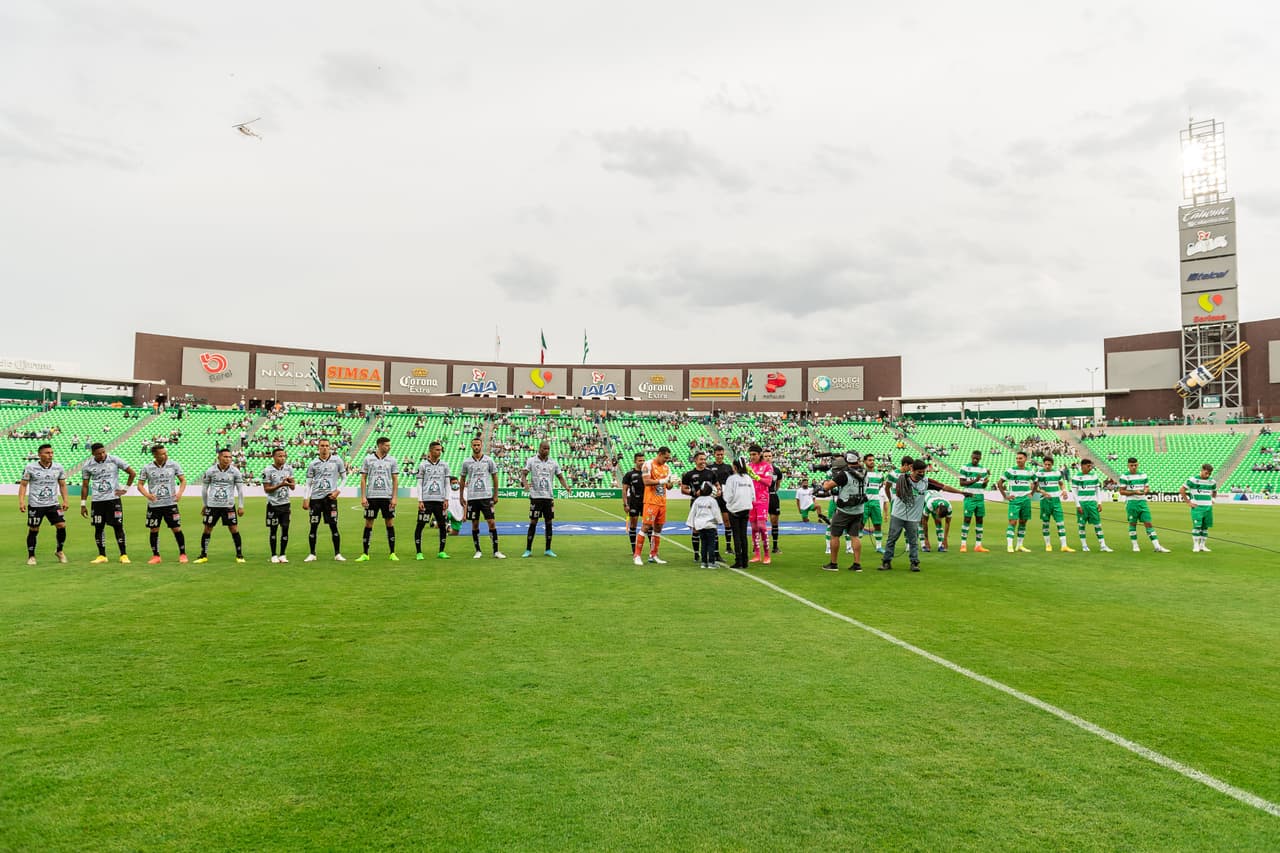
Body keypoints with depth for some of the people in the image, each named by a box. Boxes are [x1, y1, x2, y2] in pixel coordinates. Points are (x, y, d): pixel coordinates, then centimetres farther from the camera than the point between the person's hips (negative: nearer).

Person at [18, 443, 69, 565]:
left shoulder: (59, 467, 3)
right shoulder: (30, 467, -6)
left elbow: (62, 485, 12)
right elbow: (23, 484, -2)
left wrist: (65, 500, 4)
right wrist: (21, 501, -11)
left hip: (53, 504, 2)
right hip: (35, 505, -2)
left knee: (62, 526, -7)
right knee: (33, 530, 3)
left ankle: (59, 551, 13)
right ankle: (31, 556, 18)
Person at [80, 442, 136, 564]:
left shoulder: (114, 460, -4)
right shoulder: (87, 465, 2)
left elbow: (132, 473, 4)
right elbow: (85, 485, 9)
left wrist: (125, 489, 0)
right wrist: (83, 504, 8)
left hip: (113, 499, -2)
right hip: (96, 500, 2)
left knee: (118, 527, -3)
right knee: (98, 528, 4)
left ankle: (124, 555, 1)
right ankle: (102, 555, 14)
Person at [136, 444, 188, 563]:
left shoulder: (173, 465, -1)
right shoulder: (147, 468, -1)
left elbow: (183, 480, 6)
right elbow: (140, 484, 3)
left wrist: (180, 492, -12)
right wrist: (147, 495, -16)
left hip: (171, 504, -1)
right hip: (154, 505, 1)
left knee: (176, 529, -2)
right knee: (153, 530, 5)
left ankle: (182, 554, 10)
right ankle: (156, 556, 18)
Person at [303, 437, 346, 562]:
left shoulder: (337, 461, 3)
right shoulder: (313, 463, 6)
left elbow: (344, 478, 9)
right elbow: (309, 483, 9)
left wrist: (338, 491, -4)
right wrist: (306, 499, 1)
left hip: (330, 497, -1)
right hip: (315, 497, 1)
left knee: (333, 526, -2)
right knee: (313, 526, 4)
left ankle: (337, 554, 5)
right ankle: (312, 554, 14)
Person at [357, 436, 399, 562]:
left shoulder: (392, 460, 6)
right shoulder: (368, 459, 4)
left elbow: (395, 480, 5)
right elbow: (363, 479, 5)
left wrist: (394, 497, -3)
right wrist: (363, 497, -3)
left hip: (387, 497, 0)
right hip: (371, 496, 0)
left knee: (390, 524, 0)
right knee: (368, 524, 3)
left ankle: (392, 553, 7)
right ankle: (365, 554, 10)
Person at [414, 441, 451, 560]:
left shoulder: (444, 465, 10)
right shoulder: (423, 465, 3)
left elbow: (447, 483, 11)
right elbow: (419, 484, 2)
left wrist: (446, 499, 3)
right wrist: (420, 501, -5)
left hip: (440, 500, 3)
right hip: (426, 500, -3)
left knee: (443, 526, 2)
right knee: (420, 525, -3)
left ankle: (441, 552, 12)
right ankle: (418, 552, 4)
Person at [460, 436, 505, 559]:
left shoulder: (489, 460, 3)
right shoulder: (466, 461, 6)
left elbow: (494, 477, 8)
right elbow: (463, 480, 13)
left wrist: (495, 494, 3)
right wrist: (461, 497, 11)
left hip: (486, 496, -1)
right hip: (472, 497, 1)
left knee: (492, 522, -5)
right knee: (475, 524, 5)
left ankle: (496, 551, 0)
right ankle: (478, 551, 15)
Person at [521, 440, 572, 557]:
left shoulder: (553, 463, 9)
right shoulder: (531, 461, 1)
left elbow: (560, 476, 10)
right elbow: (524, 474, -5)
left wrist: (566, 486, -9)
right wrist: (525, 483, -26)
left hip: (549, 497, 3)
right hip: (535, 496, -3)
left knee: (548, 523, 5)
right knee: (533, 522, -1)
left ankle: (548, 550, 14)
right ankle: (528, 550, 6)